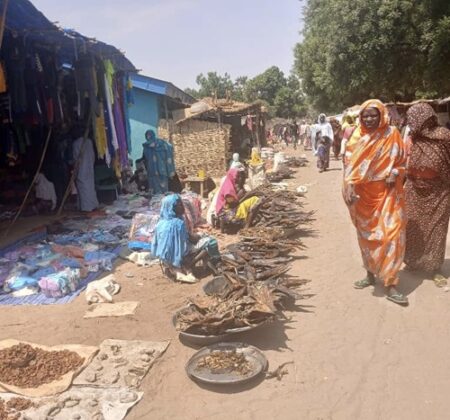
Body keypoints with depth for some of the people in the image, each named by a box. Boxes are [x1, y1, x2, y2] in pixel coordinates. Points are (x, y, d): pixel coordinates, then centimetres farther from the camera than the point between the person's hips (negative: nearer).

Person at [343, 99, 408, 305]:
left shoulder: (392, 134, -3)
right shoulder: (356, 137, 1)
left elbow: (402, 160, 5)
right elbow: (350, 165, -1)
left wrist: (395, 173, -15)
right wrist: (349, 189, -14)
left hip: (387, 192, -2)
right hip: (364, 194, 3)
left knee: (391, 234, -9)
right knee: (366, 235, 12)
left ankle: (390, 284, -2)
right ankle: (371, 274, 30)